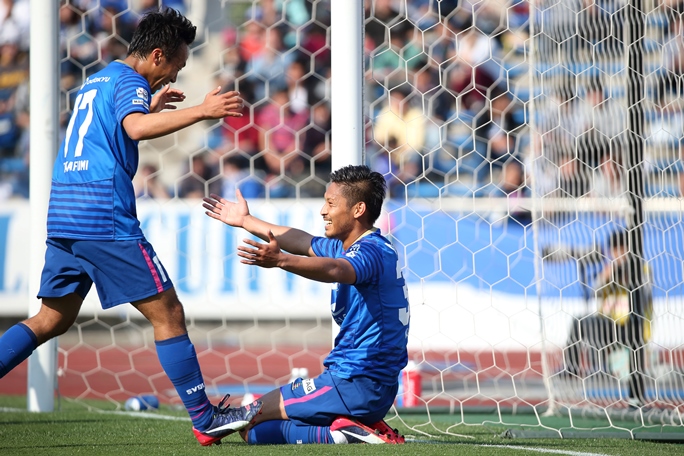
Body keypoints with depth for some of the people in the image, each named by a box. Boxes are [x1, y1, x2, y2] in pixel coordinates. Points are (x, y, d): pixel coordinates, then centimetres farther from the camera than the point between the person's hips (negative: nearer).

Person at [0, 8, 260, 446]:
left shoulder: (94, 82, 23)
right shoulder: (129, 83, -5)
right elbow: (135, 128, -27)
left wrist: (150, 108, 41)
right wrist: (202, 111, -30)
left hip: (64, 215, 9)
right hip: (106, 220, -9)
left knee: (51, 320, 14)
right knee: (168, 313, -3)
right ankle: (206, 420, -2)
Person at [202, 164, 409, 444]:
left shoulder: (371, 251, -18)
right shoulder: (347, 247, 13)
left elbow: (334, 270, -41)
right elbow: (304, 242, 29)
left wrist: (281, 260, -58)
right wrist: (246, 221, 39)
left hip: (354, 384, -10)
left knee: (249, 421, -3)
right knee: (257, 433, 16)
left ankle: (345, 433, -13)